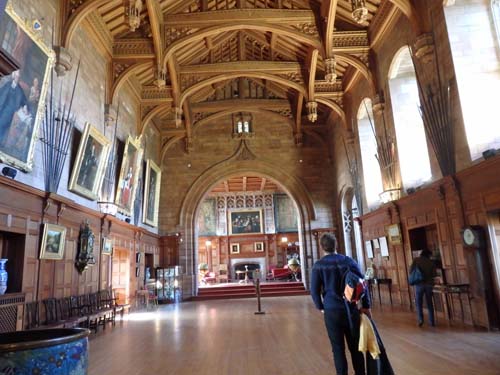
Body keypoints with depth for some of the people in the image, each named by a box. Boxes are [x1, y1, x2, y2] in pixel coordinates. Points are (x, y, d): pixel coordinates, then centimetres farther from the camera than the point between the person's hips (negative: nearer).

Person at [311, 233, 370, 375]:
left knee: (338, 347, 8)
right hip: (351, 309, 2)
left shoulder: (319, 265, -6)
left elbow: (314, 290, -7)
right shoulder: (349, 261, 0)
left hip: (331, 310, -2)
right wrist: (366, 306, 4)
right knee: (355, 346, 14)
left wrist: (321, 307, 8)